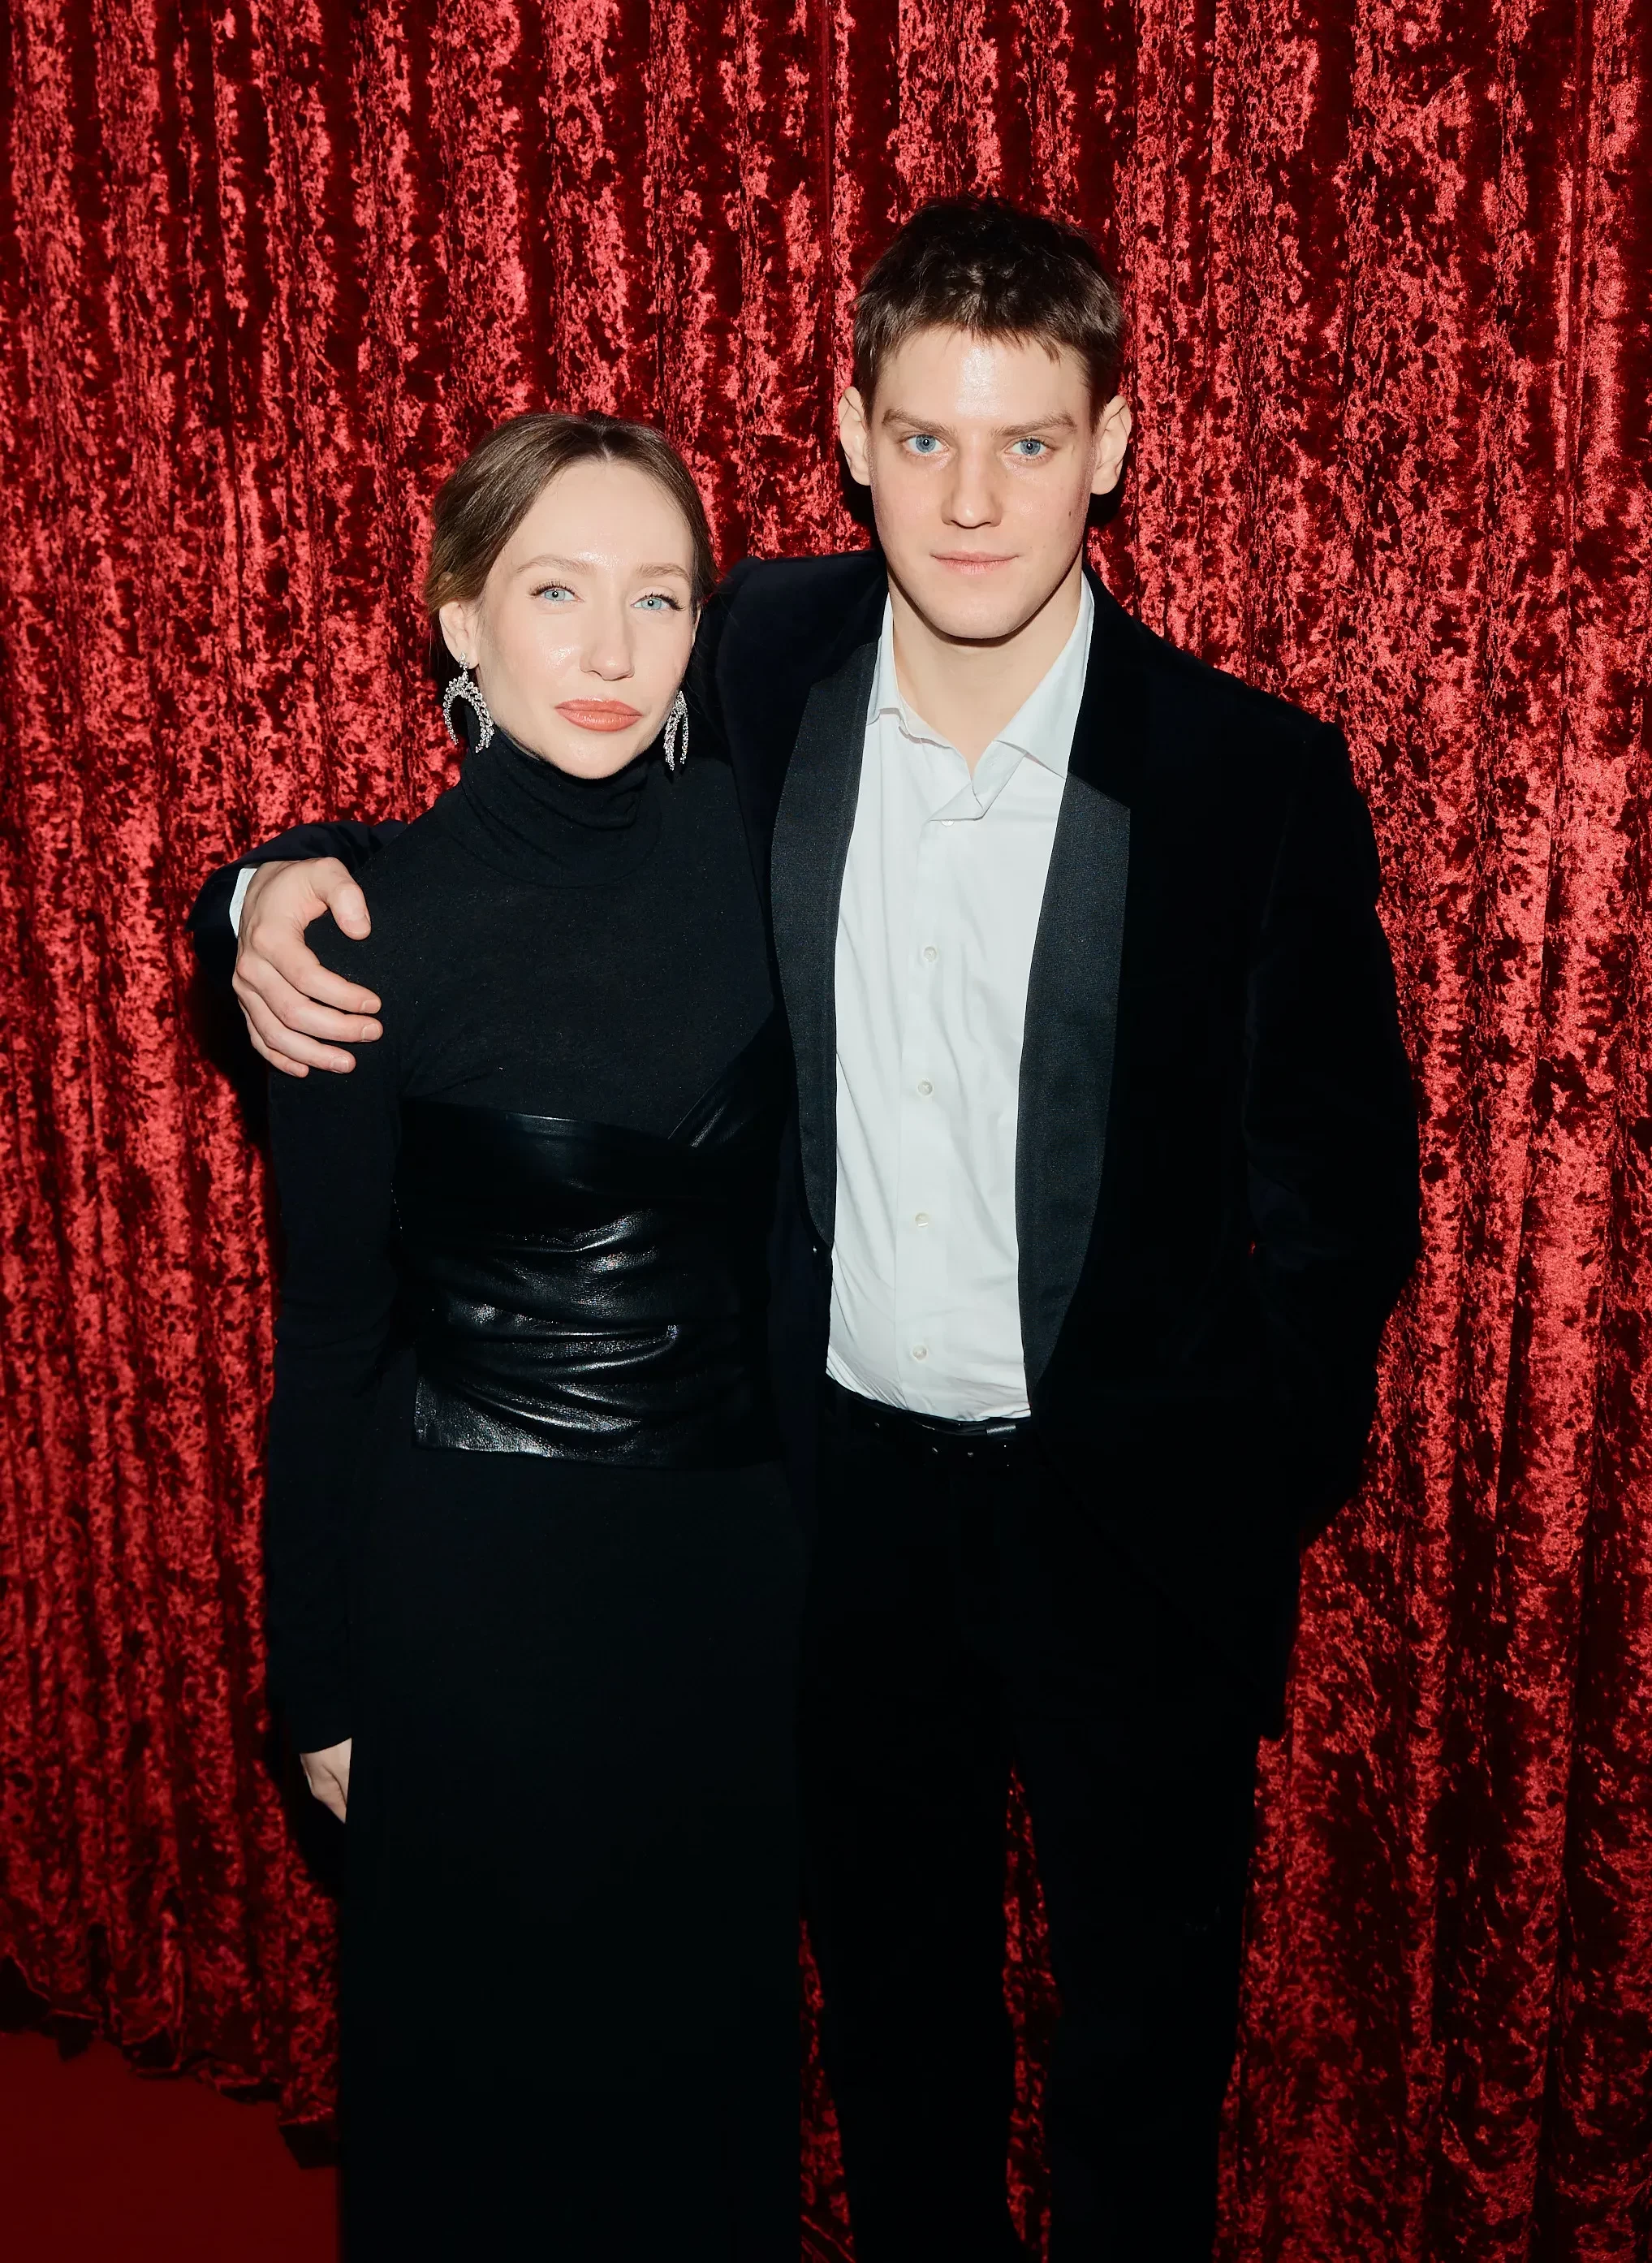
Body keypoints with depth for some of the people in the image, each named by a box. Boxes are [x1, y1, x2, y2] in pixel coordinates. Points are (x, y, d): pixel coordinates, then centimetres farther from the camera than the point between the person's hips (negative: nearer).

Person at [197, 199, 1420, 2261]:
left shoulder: (1256, 773, -14)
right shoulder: (764, 663, -7)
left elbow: (1339, 1180, -5)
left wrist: (1262, 1485, -6)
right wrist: (285, 893, -11)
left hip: (1130, 1513, -2)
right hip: (846, 1476, 3)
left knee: (1146, 2003, 21)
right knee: (886, 1980, 25)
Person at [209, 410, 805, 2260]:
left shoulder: (749, 845, -5)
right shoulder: (371, 930, -13)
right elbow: (328, 1327, -6)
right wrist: (322, 1679, -1)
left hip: (729, 1535, 3)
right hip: (472, 1564, -3)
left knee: (715, 2018, 21)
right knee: (485, 2039, 17)